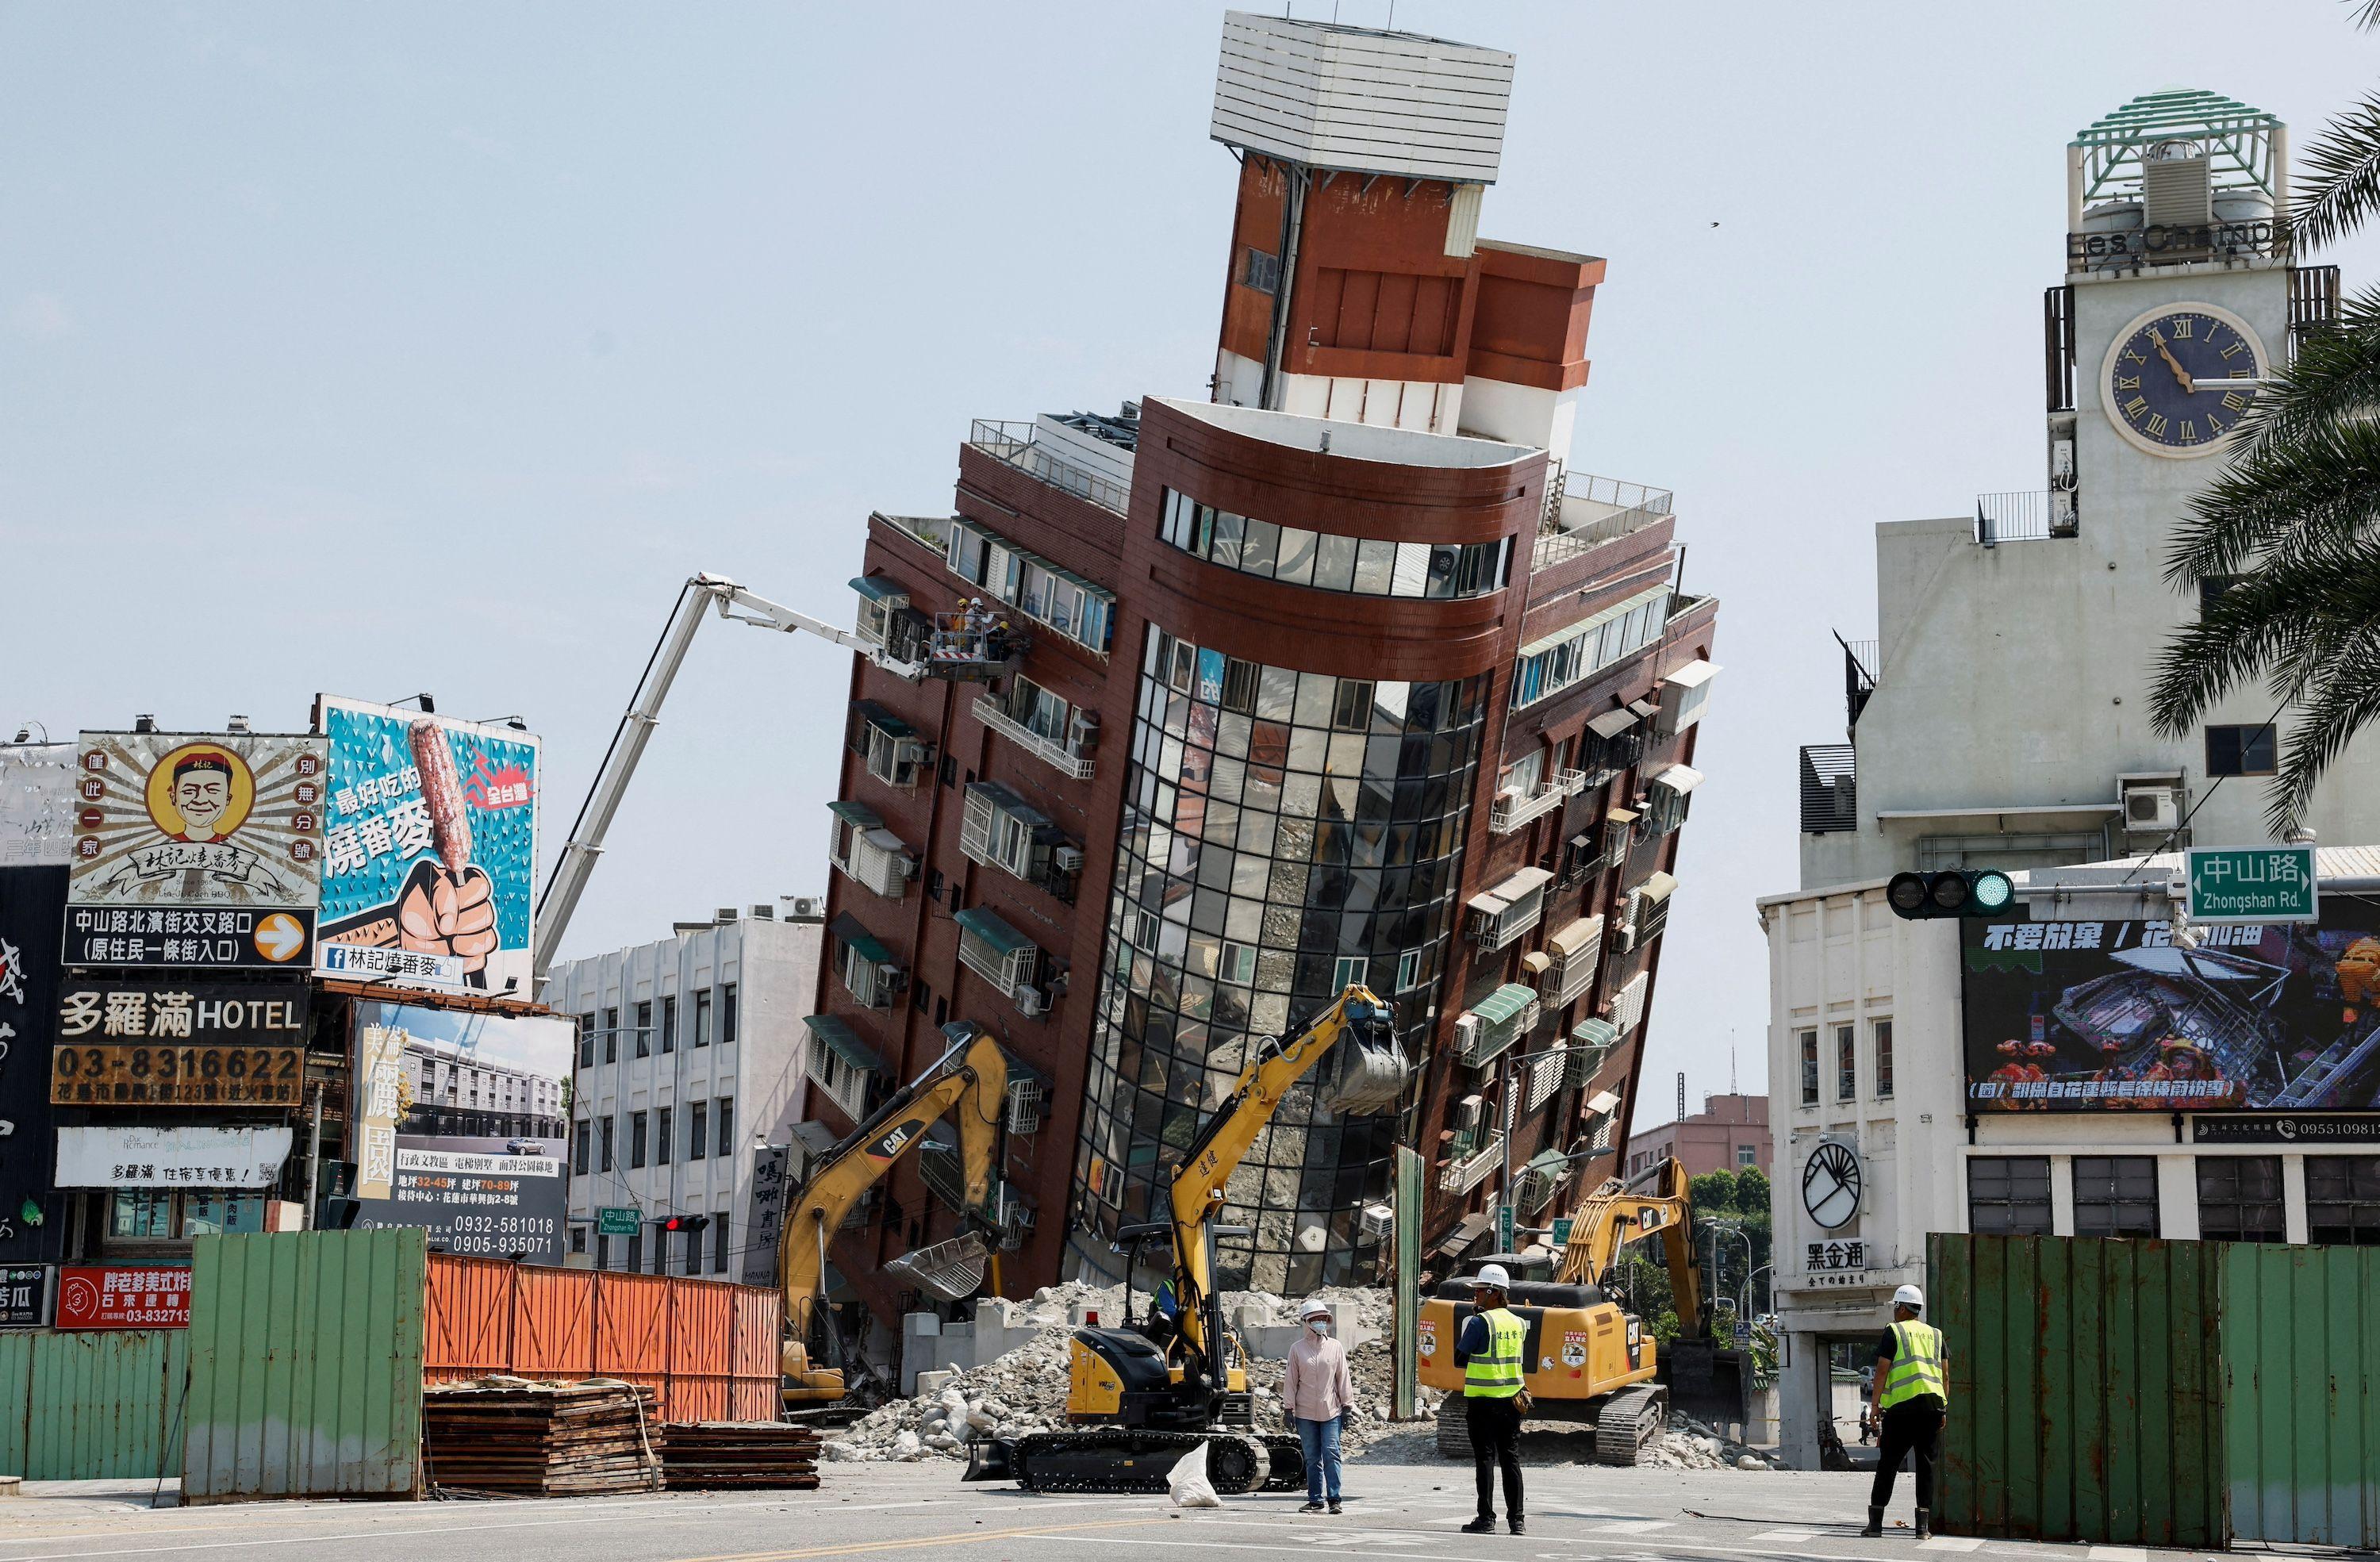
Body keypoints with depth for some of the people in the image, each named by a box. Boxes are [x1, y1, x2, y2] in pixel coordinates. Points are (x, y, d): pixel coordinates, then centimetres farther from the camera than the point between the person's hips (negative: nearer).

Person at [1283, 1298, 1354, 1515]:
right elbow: (1291, 1380, 7)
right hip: (1305, 1413, 1)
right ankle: (1315, 1500, 12)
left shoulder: (1335, 1347, 5)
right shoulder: (1297, 1349, 4)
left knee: (1331, 1454, -8)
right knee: (1312, 1458, 6)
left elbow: (1343, 1377, 8)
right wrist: (1288, 1407, 3)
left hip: (1331, 1411, -1)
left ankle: (1334, 1499, -6)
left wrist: (1346, 1406, 5)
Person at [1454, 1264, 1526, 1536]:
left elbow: (1459, 1359, -8)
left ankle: (1486, 1519, -2)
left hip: (1482, 1400, -6)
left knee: (1485, 1459, -1)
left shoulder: (1479, 1322, -12)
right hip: (1511, 1399, 6)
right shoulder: (1517, 1323, 7)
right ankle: (1516, 1520, 9)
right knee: (1511, 1459, 9)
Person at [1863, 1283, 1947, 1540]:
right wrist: (1943, 1409, 16)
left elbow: (1882, 1371, -4)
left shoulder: (1894, 1332, 2)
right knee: (1926, 1465, 4)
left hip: (1901, 1406, -3)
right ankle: (1924, 1526, -1)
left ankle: (1875, 1521, 5)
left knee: (1888, 1463, 4)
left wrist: (1876, 1405, 0)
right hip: (1933, 1404, 3)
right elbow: (1946, 1376, 13)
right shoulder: (1935, 1335, 16)